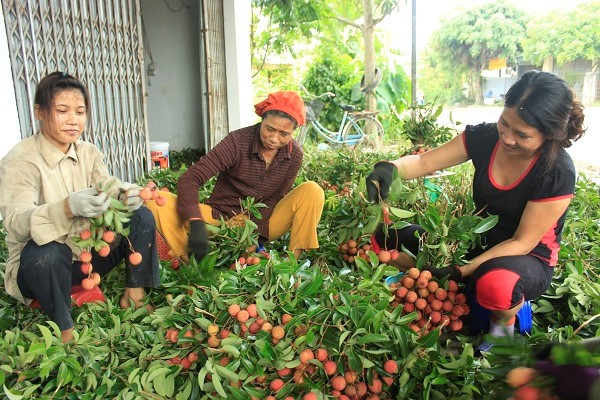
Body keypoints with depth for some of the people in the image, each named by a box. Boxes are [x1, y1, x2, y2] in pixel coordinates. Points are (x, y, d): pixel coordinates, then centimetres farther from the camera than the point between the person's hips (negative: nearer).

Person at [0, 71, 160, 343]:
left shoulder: (89, 153, 1)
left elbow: (106, 186, -8)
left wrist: (125, 193, -34)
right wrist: (68, 207, -50)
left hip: (89, 254, 5)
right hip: (42, 263, -4)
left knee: (141, 217, -12)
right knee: (46, 251, -39)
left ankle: (134, 294, -3)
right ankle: (64, 328, -14)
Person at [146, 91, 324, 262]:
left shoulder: (295, 154, -7)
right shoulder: (237, 142, -18)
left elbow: (277, 198, -4)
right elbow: (189, 179, -23)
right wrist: (196, 225, -38)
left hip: (261, 224, 2)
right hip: (221, 217, -2)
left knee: (312, 191, -20)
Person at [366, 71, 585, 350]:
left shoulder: (558, 174, -23)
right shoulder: (484, 137, -11)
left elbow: (522, 242, -19)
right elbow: (425, 162, -8)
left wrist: (462, 270, -28)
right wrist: (390, 168, -31)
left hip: (529, 259, -4)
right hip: (477, 241, 5)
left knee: (495, 283, -44)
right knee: (385, 236, -8)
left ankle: (505, 320, -4)